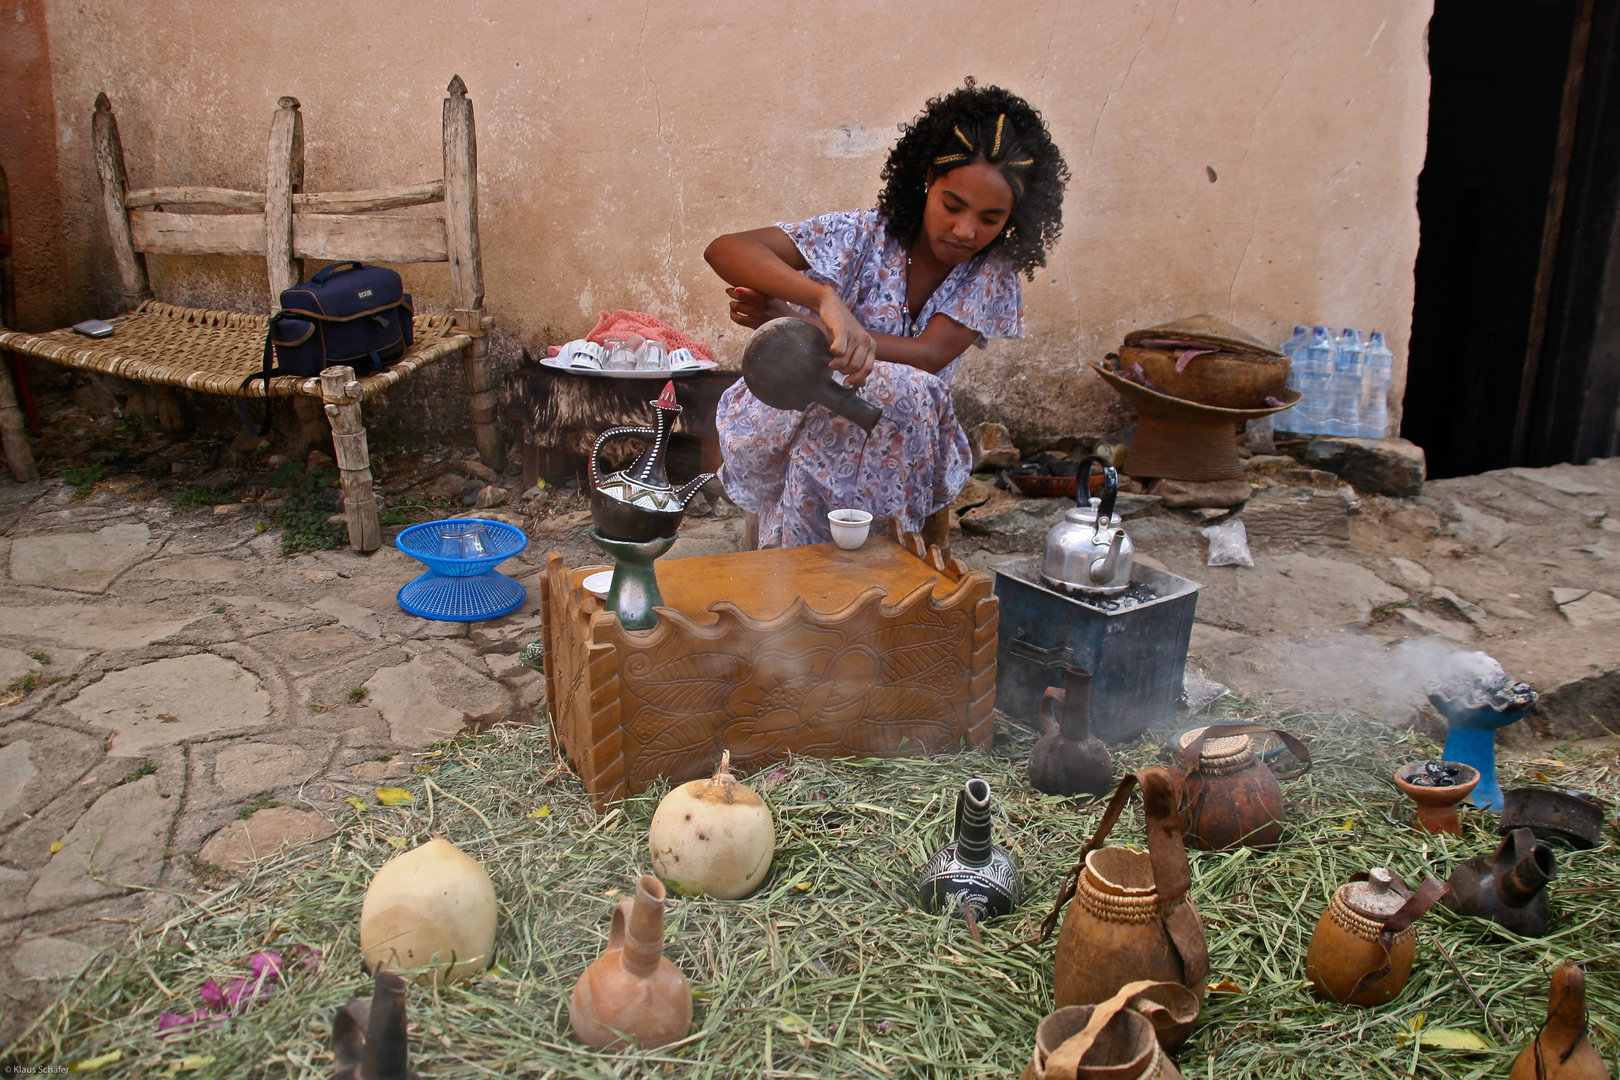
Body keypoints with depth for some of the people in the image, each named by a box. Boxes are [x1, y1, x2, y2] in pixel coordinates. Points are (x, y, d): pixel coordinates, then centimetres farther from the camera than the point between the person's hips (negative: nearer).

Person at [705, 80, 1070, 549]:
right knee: (903, 390, -32)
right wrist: (825, 298, -47)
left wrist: (792, 321, -31)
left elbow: (929, 354, -20)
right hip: (793, 421, -3)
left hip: (903, 448, 3)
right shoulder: (860, 236, -14)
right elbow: (725, 248, -27)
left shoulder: (991, 269, -4)